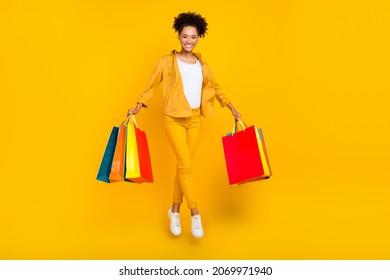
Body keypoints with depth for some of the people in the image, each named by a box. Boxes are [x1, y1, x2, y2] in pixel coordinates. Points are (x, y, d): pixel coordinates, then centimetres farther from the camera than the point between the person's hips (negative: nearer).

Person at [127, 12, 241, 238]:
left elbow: (215, 87, 20)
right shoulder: (167, 62, -1)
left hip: (195, 120, 4)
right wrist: (138, 108, -10)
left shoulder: (202, 65, 10)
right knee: (186, 165, -10)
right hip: (174, 120, -4)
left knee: (183, 165, 7)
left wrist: (232, 108, 20)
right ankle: (195, 214, -2)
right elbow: (152, 86, 1)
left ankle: (175, 210, 21)